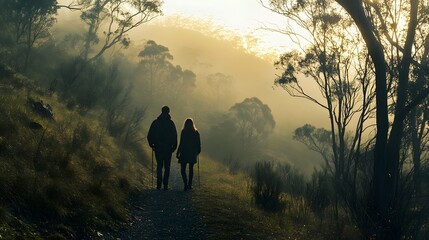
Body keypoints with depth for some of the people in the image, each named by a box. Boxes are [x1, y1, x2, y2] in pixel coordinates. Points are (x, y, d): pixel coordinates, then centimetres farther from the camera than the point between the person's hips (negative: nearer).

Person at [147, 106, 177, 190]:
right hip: (168, 148, -2)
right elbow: (174, 136, -6)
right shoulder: (171, 123, -4)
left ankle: (159, 184, 2)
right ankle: (165, 185, -2)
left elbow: (149, 135, 1)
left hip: (158, 148, 2)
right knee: (167, 167, 5)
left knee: (159, 165, 13)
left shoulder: (155, 122, 0)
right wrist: (174, 147, 3)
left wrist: (152, 145, 13)